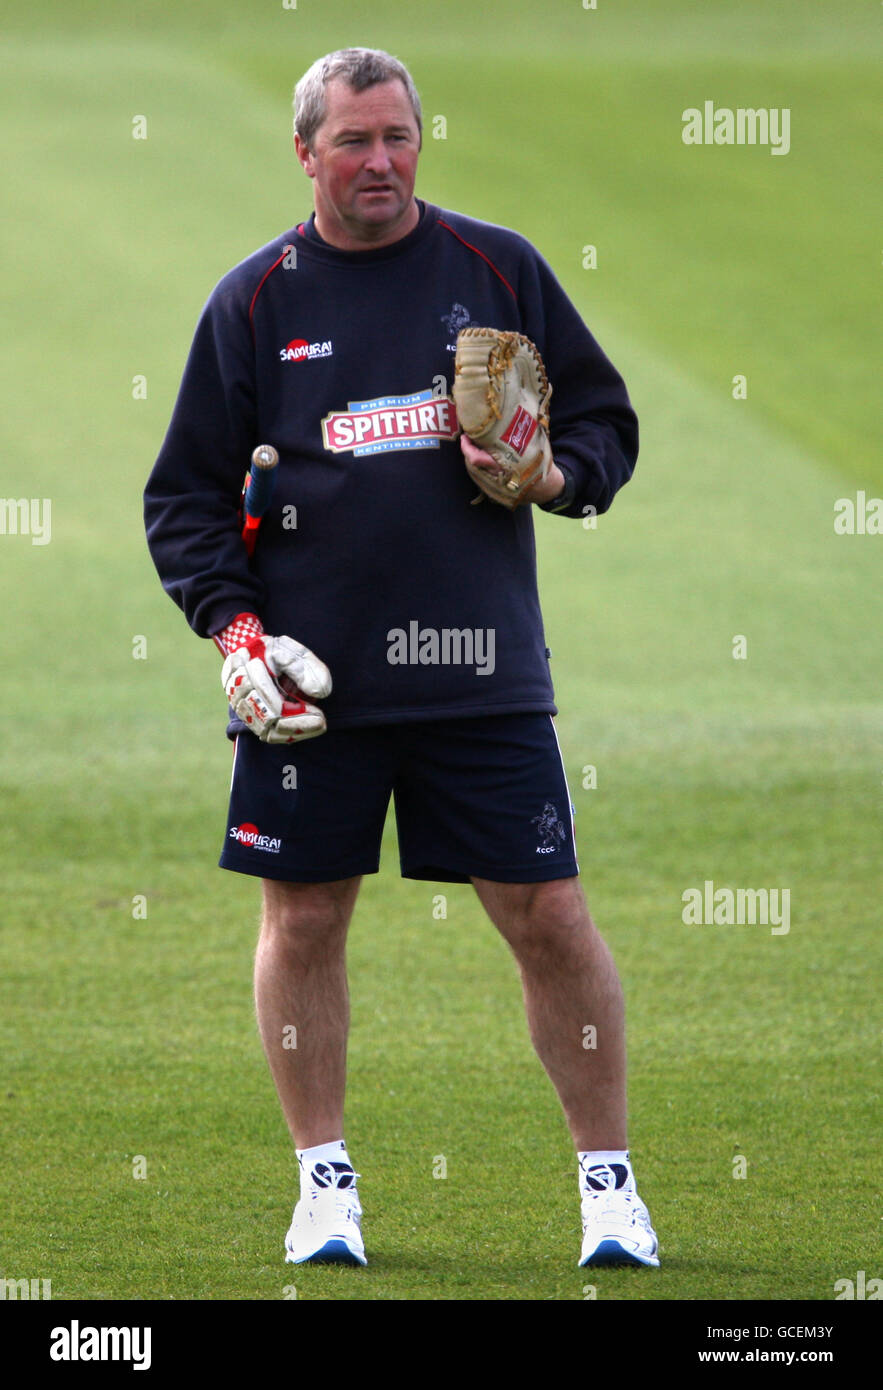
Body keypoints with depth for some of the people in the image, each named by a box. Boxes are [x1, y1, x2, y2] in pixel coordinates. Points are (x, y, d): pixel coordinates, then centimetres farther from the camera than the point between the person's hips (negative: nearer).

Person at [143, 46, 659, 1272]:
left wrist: (557, 474, -9)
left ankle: (609, 1183, 8)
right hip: (308, 678, 1)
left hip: (482, 668, 0)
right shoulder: (255, 301, 5)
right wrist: (233, 624, -6)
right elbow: (186, 492, 7)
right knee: (304, 920, 4)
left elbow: (606, 419, 13)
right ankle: (325, 1181, 19)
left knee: (550, 917, -3)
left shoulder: (498, 270, 5)